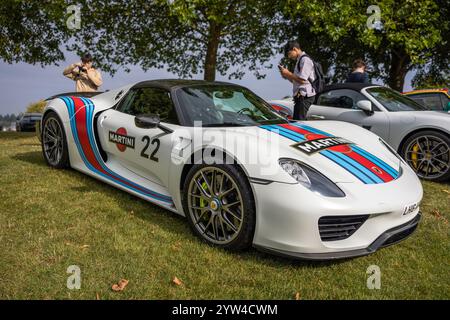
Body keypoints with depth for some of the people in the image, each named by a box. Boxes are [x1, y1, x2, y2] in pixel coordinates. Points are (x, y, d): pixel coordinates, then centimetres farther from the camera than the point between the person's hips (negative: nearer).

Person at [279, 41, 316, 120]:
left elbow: (302, 80, -19)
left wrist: (288, 73, -8)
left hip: (305, 96, -10)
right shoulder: (300, 60, 23)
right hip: (301, 96, 10)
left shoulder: (305, 60, -9)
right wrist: (287, 76, 10)